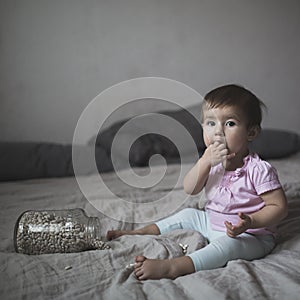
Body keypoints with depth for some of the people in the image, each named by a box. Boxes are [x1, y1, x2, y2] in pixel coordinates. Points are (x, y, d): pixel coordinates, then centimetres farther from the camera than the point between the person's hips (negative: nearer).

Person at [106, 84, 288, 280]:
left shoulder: (259, 170, -22)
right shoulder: (212, 161, -2)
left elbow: (279, 207, -20)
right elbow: (190, 189, -9)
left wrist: (250, 222, -36)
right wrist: (205, 161, -25)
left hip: (252, 236, -7)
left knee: (227, 244, -34)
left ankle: (172, 267, -46)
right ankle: (142, 232, 25)